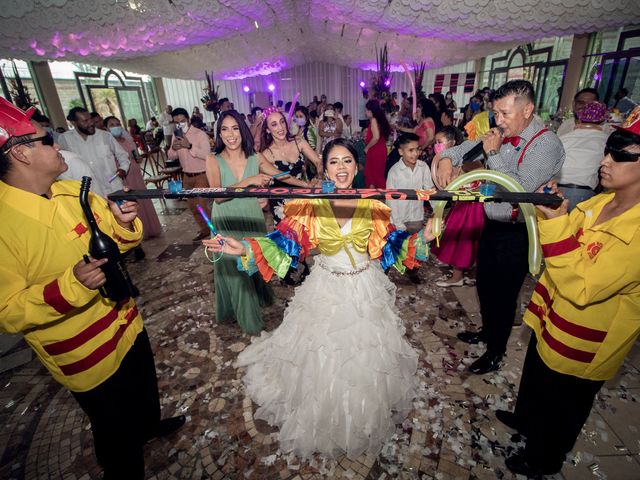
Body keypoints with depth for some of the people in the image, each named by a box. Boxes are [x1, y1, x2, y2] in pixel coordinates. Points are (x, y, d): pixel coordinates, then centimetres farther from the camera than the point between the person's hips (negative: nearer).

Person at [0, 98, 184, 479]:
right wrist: (71, 285, -36)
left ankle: (149, 426, 61)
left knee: (145, 389, 31)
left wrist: (123, 225, -17)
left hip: (127, 324, 7)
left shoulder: (74, 191, -2)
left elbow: (116, 241, 5)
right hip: (85, 355, -6)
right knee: (117, 432, 18)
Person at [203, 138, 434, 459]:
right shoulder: (310, 205, -12)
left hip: (364, 288, 2)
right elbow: (284, 241, -14)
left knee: (364, 353, 20)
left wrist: (422, 237, -11)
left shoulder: (372, 204, -6)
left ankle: (363, 415, 52)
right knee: (321, 354, 16)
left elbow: (389, 242, 1)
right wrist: (244, 249, -24)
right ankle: (323, 415, 48)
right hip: (325, 288, -1)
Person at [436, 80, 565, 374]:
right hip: (492, 225, 7)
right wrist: (447, 158, -9)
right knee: (484, 285, 22)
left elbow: (519, 189, -29)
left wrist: (494, 154, -22)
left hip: (517, 234, -7)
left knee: (503, 294, 8)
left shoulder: (546, 143, -19)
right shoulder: (503, 135, 1)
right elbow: (468, 147, 13)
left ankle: (495, 353, 31)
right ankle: (488, 331, 48)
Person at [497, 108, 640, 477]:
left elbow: (582, 287, -33)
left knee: (562, 402, 18)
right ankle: (525, 419, 57)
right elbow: (564, 245, 5)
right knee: (535, 375, 29)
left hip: (584, 341, -7)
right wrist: (549, 212, -13)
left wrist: (556, 223, -35)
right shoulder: (602, 202, -4)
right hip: (552, 319, 7)